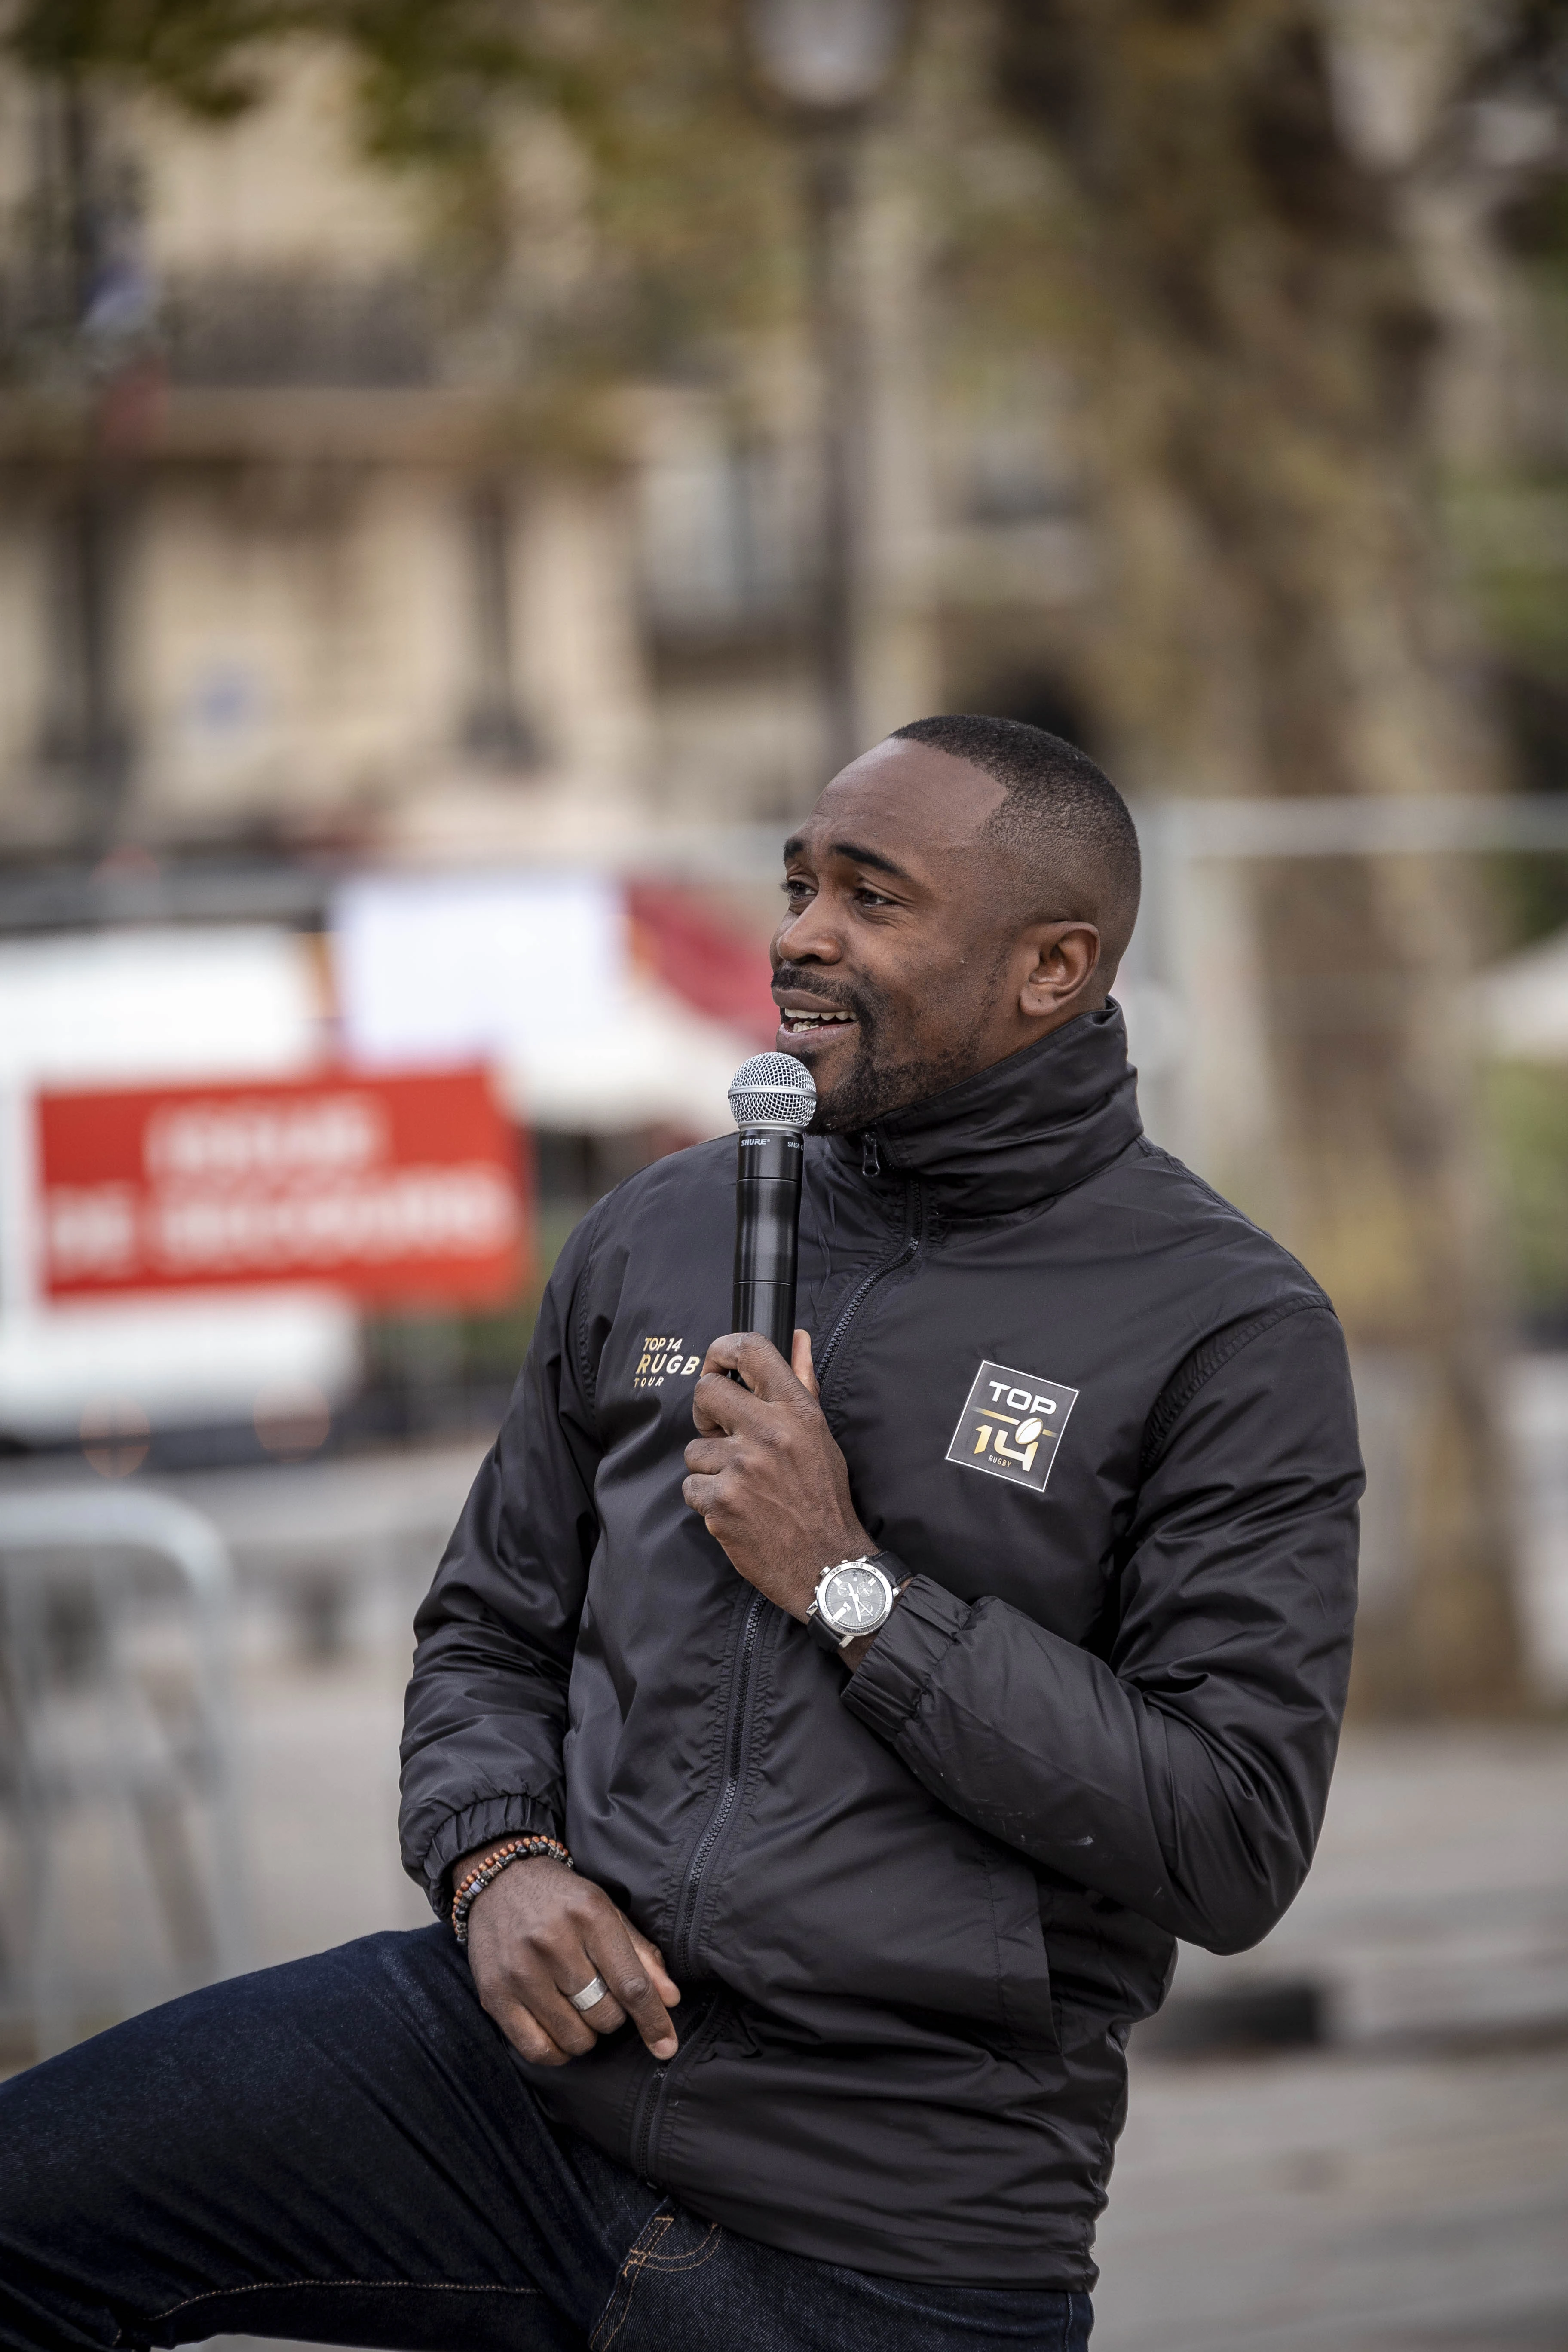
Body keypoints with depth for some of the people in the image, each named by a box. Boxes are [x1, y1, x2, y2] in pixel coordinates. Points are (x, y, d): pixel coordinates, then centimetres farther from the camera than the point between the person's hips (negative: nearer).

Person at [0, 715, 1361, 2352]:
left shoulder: (1230, 1336, -4)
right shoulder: (657, 1236, 11)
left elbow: (1235, 1844, -12)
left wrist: (850, 1587, -13)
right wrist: (497, 1861, -3)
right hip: (530, 2052, 4)